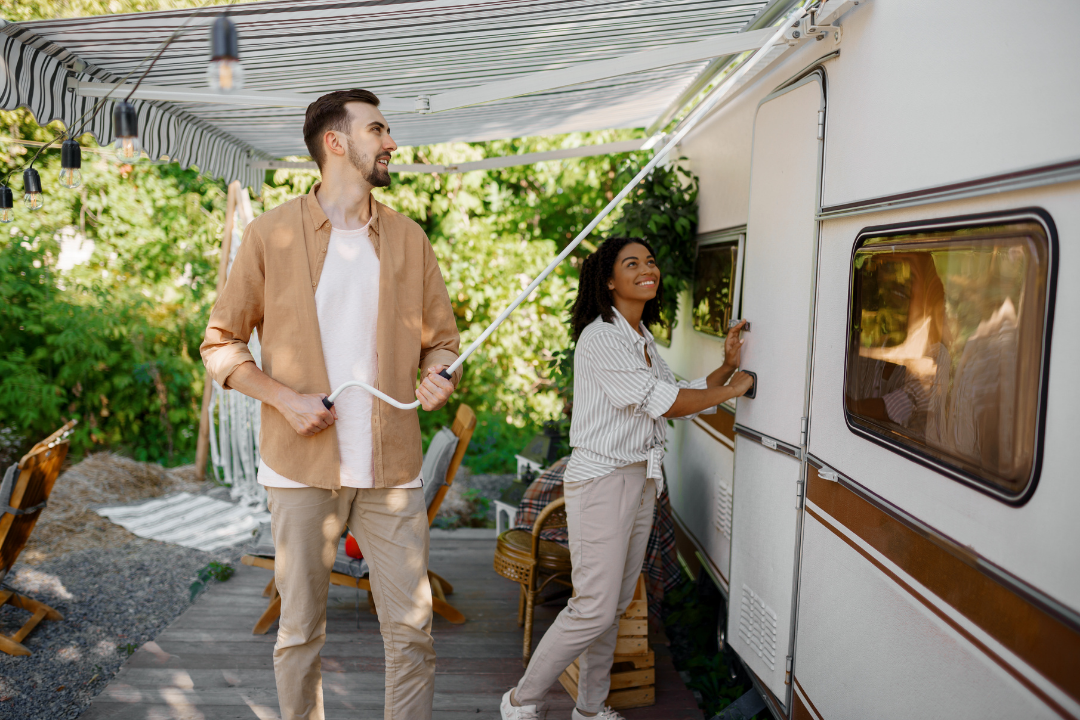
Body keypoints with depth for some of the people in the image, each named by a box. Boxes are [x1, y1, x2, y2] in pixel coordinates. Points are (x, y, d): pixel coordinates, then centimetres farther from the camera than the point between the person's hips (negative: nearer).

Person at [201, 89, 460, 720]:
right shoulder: (273, 233, 1)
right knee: (301, 631, 9)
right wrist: (285, 398, -11)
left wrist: (440, 374, -9)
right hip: (304, 463, -2)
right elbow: (221, 343, 4)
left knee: (413, 630, 3)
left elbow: (441, 338, 14)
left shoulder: (409, 238, 10)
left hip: (391, 466, 2)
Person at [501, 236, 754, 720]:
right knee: (594, 609, -7)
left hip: (641, 481, 9)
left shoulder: (643, 339, 14)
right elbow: (661, 401, -19)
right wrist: (731, 390, -9)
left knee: (615, 606, 14)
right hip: (602, 481, -9)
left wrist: (726, 367, 3)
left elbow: (681, 397, 16)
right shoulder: (600, 337, -15)